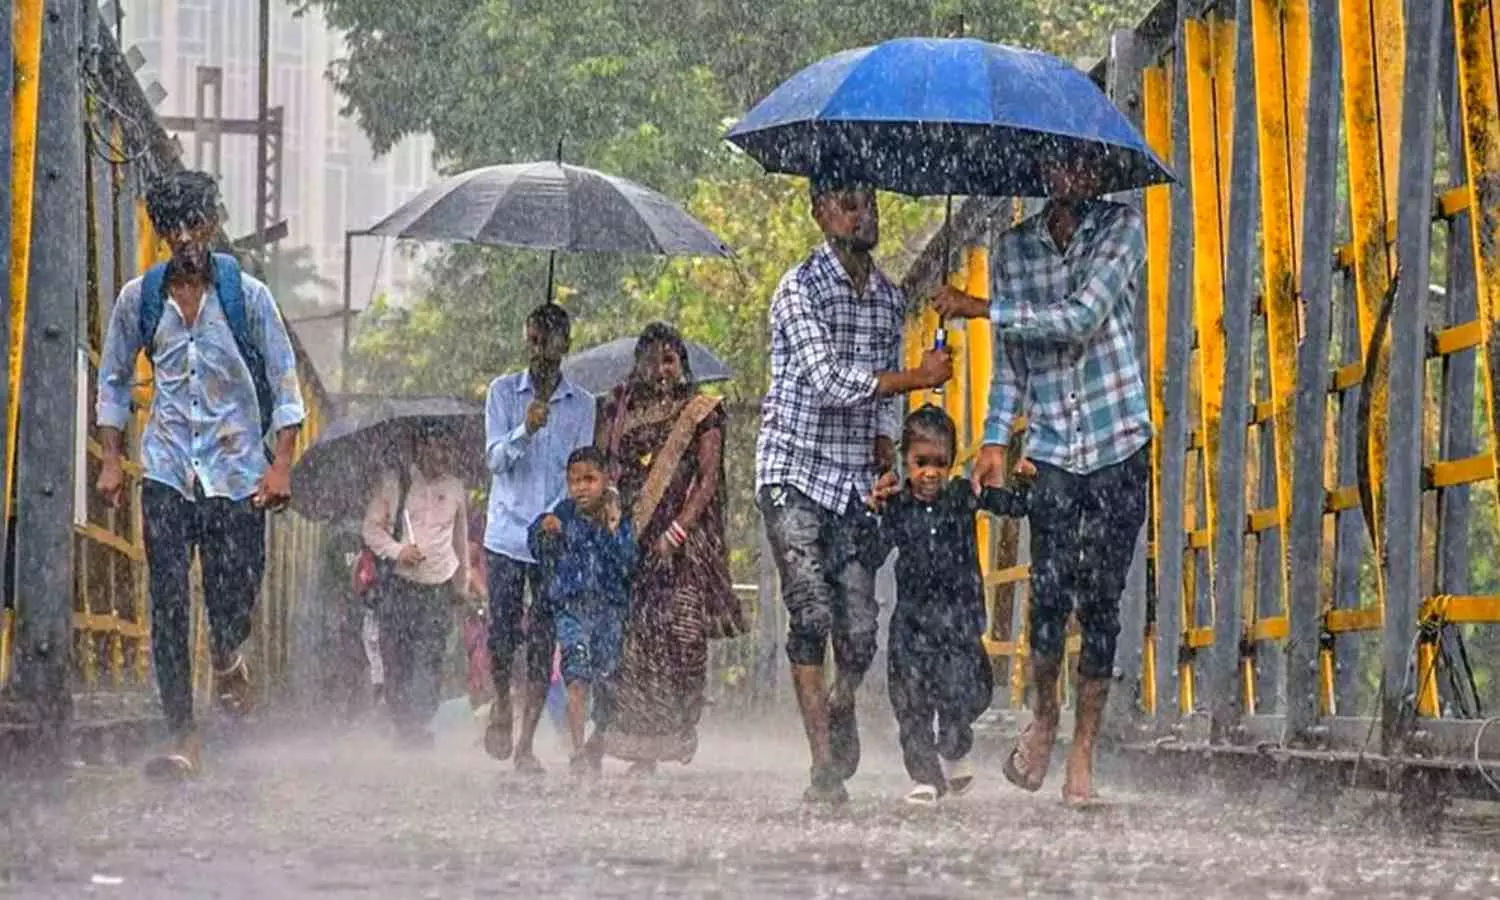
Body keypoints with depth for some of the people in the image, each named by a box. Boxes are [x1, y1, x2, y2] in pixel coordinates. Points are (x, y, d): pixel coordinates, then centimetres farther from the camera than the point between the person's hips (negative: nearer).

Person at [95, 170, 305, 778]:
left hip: (237, 469, -1)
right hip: (167, 471, 1)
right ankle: (183, 737, -5)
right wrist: (111, 460, 6)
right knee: (168, 604, -8)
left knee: (233, 600, -1)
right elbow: (114, 379, 15)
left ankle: (226, 663, 36)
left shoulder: (246, 295, -2)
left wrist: (281, 464, -7)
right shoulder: (139, 299, 3)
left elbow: (284, 380, 2)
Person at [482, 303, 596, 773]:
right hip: (506, 535, 0)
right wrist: (525, 430, -24)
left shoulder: (582, 405, 6)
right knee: (501, 632, -5)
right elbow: (495, 459, -5)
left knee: (543, 641, -2)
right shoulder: (504, 391, 4)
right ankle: (501, 705, 25)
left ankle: (526, 742, 3)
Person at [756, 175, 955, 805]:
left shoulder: (889, 298, 14)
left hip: (857, 481, 5)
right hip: (795, 472, -5)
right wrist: (918, 378, -17)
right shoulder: (800, 288, -7)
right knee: (812, 617, -13)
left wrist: (885, 440, 8)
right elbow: (826, 380, -17)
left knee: (861, 628, -2)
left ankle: (841, 709, 31)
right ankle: (825, 766, -13)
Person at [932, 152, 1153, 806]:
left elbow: (1081, 319, -14)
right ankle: (1044, 716, 13)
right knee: (1049, 594, -11)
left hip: (1120, 445, -1)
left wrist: (982, 308, -12)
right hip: (1051, 450, 1)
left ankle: (1083, 749, 6)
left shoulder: (1121, 229, -1)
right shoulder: (1012, 249, 9)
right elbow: (1009, 360, 14)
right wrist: (995, 440, 4)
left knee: (1100, 602, -1)